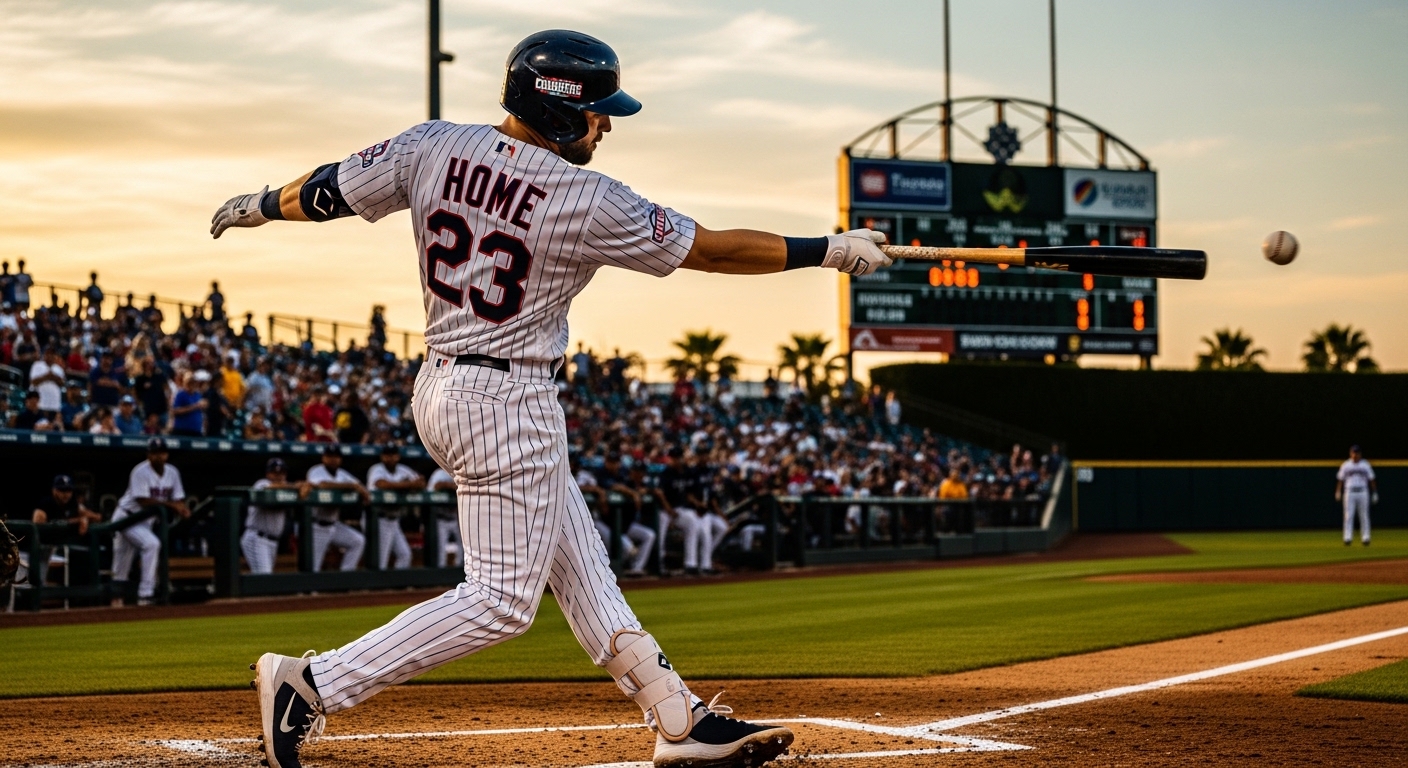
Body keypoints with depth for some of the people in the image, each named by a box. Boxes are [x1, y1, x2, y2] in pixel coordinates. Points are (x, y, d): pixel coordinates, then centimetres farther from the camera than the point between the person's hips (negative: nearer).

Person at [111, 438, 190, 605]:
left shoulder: (172, 472, -1)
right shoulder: (140, 472, -21)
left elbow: (179, 500, -3)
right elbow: (144, 502, -28)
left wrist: (182, 509, -26)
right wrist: (170, 504, -31)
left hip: (146, 521, 7)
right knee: (151, 544, -28)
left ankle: (117, 598, 27)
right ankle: (145, 594, -29)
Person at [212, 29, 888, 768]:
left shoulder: (434, 146, -3)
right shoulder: (589, 202, -17)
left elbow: (325, 193, 5)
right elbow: (712, 249, -10)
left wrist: (258, 206, 26)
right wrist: (829, 250, 0)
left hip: (441, 385, 9)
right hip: (509, 405, -9)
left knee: (579, 564, 13)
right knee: (503, 598, -2)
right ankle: (311, 684, -5)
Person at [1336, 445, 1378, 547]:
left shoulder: (1365, 465, 6)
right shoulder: (1346, 465, 6)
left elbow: (1372, 479, 8)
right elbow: (1340, 479, 8)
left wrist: (1375, 493, 3)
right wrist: (1338, 492, -2)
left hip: (1362, 492, 0)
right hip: (1349, 493, 0)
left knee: (1364, 516, 1)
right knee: (1348, 516, -6)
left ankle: (1365, 538, 6)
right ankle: (1348, 538, -8)